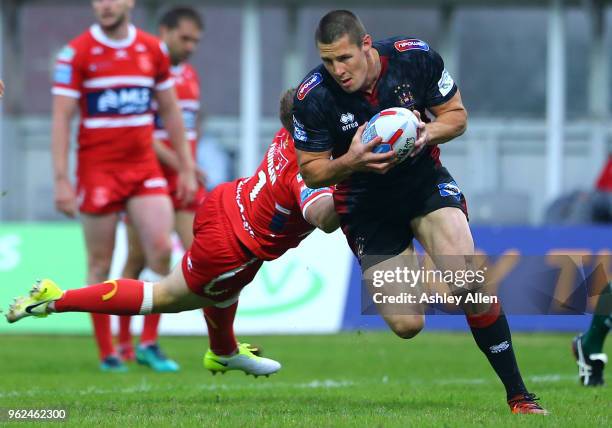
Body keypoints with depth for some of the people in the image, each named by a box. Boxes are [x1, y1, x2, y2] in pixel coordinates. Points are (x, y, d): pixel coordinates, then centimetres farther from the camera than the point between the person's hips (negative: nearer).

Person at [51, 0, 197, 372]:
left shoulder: (154, 50, 7)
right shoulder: (76, 54, -5)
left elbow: (170, 111, 15)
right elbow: (61, 118, -7)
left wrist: (186, 167, 13)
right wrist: (62, 180, -13)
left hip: (144, 167, 3)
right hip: (97, 170, -3)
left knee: (161, 250, -12)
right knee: (100, 265, 2)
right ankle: (107, 353, 12)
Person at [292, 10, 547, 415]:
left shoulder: (416, 57, -16)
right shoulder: (313, 98, -18)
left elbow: (457, 115, -1)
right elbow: (311, 170, -7)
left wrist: (428, 133, -23)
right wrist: (350, 162, -27)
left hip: (424, 179, 0)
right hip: (365, 203, 0)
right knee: (406, 326, -7)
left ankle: (518, 394, -12)